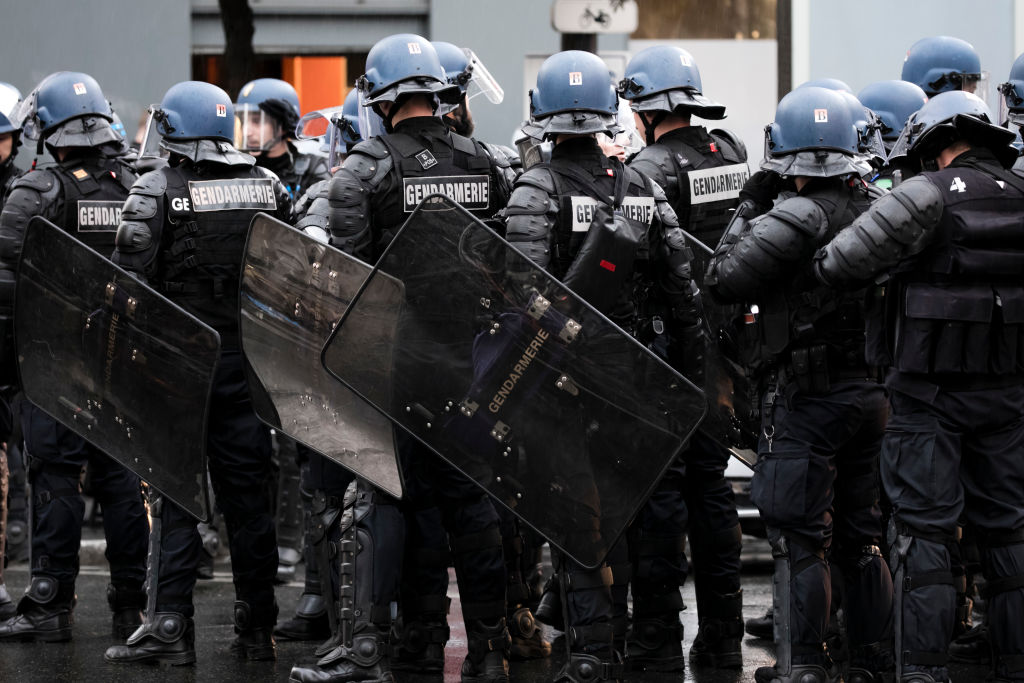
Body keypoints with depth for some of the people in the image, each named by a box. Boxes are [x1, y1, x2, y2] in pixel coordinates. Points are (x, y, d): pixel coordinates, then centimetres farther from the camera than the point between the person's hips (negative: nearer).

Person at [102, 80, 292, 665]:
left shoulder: (157, 193, -8)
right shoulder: (268, 187, 6)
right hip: (248, 363, 4)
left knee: (176, 492, 0)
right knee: (248, 493, 9)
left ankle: (171, 625, -5)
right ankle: (257, 629, 14)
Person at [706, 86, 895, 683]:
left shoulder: (796, 218, -17)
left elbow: (725, 279, -16)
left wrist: (750, 208, -6)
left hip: (809, 399, -7)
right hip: (873, 390, 7)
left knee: (801, 538, -2)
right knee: (863, 535, 14)